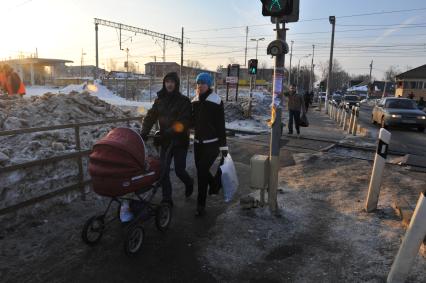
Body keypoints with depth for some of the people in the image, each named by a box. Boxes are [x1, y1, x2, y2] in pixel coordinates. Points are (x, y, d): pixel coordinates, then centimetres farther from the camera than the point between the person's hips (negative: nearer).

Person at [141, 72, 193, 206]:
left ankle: (189, 183, 37)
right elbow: (151, 116, 1)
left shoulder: (184, 101, -7)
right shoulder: (160, 100, 6)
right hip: (165, 141, 4)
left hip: (180, 141, -4)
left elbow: (184, 121, -18)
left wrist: (171, 131, -31)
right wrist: (144, 132, -13)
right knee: (163, 170, 1)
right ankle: (167, 199, 15)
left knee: (179, 170, 3)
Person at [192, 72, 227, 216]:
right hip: (198, 142, 6)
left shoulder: (216, 101, -10)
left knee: (202, 172, -8)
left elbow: (221, 125, -11)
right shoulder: (194, 101, 7)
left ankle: (201, 205, 6)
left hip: (212, 143, -6)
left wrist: (223, 146, -11)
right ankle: (214, 183, 45)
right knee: (201, 171, 13)